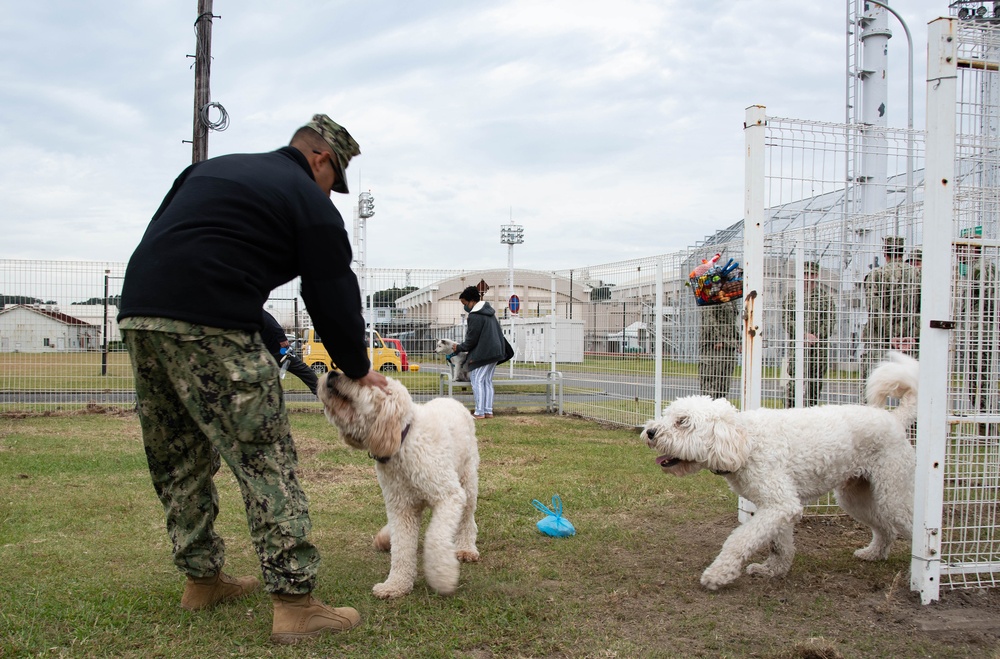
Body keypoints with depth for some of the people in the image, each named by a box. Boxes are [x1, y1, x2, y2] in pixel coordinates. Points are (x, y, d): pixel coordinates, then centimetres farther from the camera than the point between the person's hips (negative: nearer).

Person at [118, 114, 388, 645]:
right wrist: (359, 370, 16)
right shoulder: (310, 202, 5)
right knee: (266, 458, -5)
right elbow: (334, 297, 4)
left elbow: (158, 234, 25)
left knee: (178, 460, 17)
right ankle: (294, 602, -7)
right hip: (209, 326, -8)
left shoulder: (212, 167, 27)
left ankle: (202, 579, 28)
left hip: (137, 311, 8)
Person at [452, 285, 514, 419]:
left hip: (482, 353, -10)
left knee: (477, 381, -4)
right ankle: (488, 411, 12)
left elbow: (471, 340, -14)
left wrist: (459, 348, 2)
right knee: (487, 381, 12)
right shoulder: (489, 311, 14)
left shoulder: (475, 316, -16)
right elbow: (497, 332, 21)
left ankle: (479, 412, -6)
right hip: (495, 351, 10)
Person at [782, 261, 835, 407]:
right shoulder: (792, 295, 9)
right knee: (794, 382, -8)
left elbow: (829, 324, 4)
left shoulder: (825, 297, 11)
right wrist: (804, 335, -13)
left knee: (815, 384, 4)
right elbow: (786, 320, 0)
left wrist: (814, 337, -12)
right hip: (797, 346, -1)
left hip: (820, 346, 2)